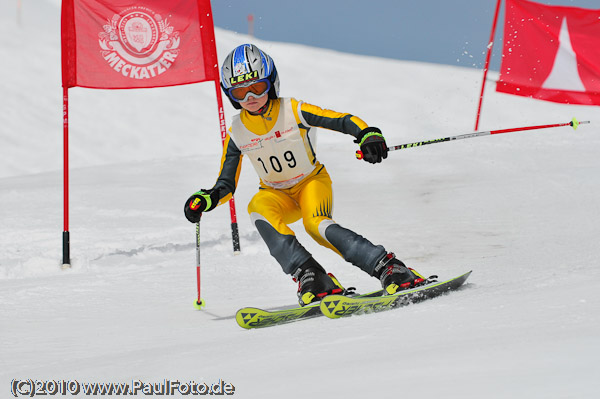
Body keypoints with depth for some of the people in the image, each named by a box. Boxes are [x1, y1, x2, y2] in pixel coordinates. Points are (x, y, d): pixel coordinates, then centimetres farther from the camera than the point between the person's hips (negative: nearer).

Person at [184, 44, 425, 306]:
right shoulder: (237, 134, -6)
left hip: (312, 182, -3)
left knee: (317, 225, -34)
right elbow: (226, 184, 2)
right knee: (258, 208, -32)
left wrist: (368, 134, -42)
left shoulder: (294, 112, -17)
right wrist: (205, 200, -19)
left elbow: (345, 121, -20)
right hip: (278, 195, 3)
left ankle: (388, 268, -32)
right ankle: (308, 275, -36)